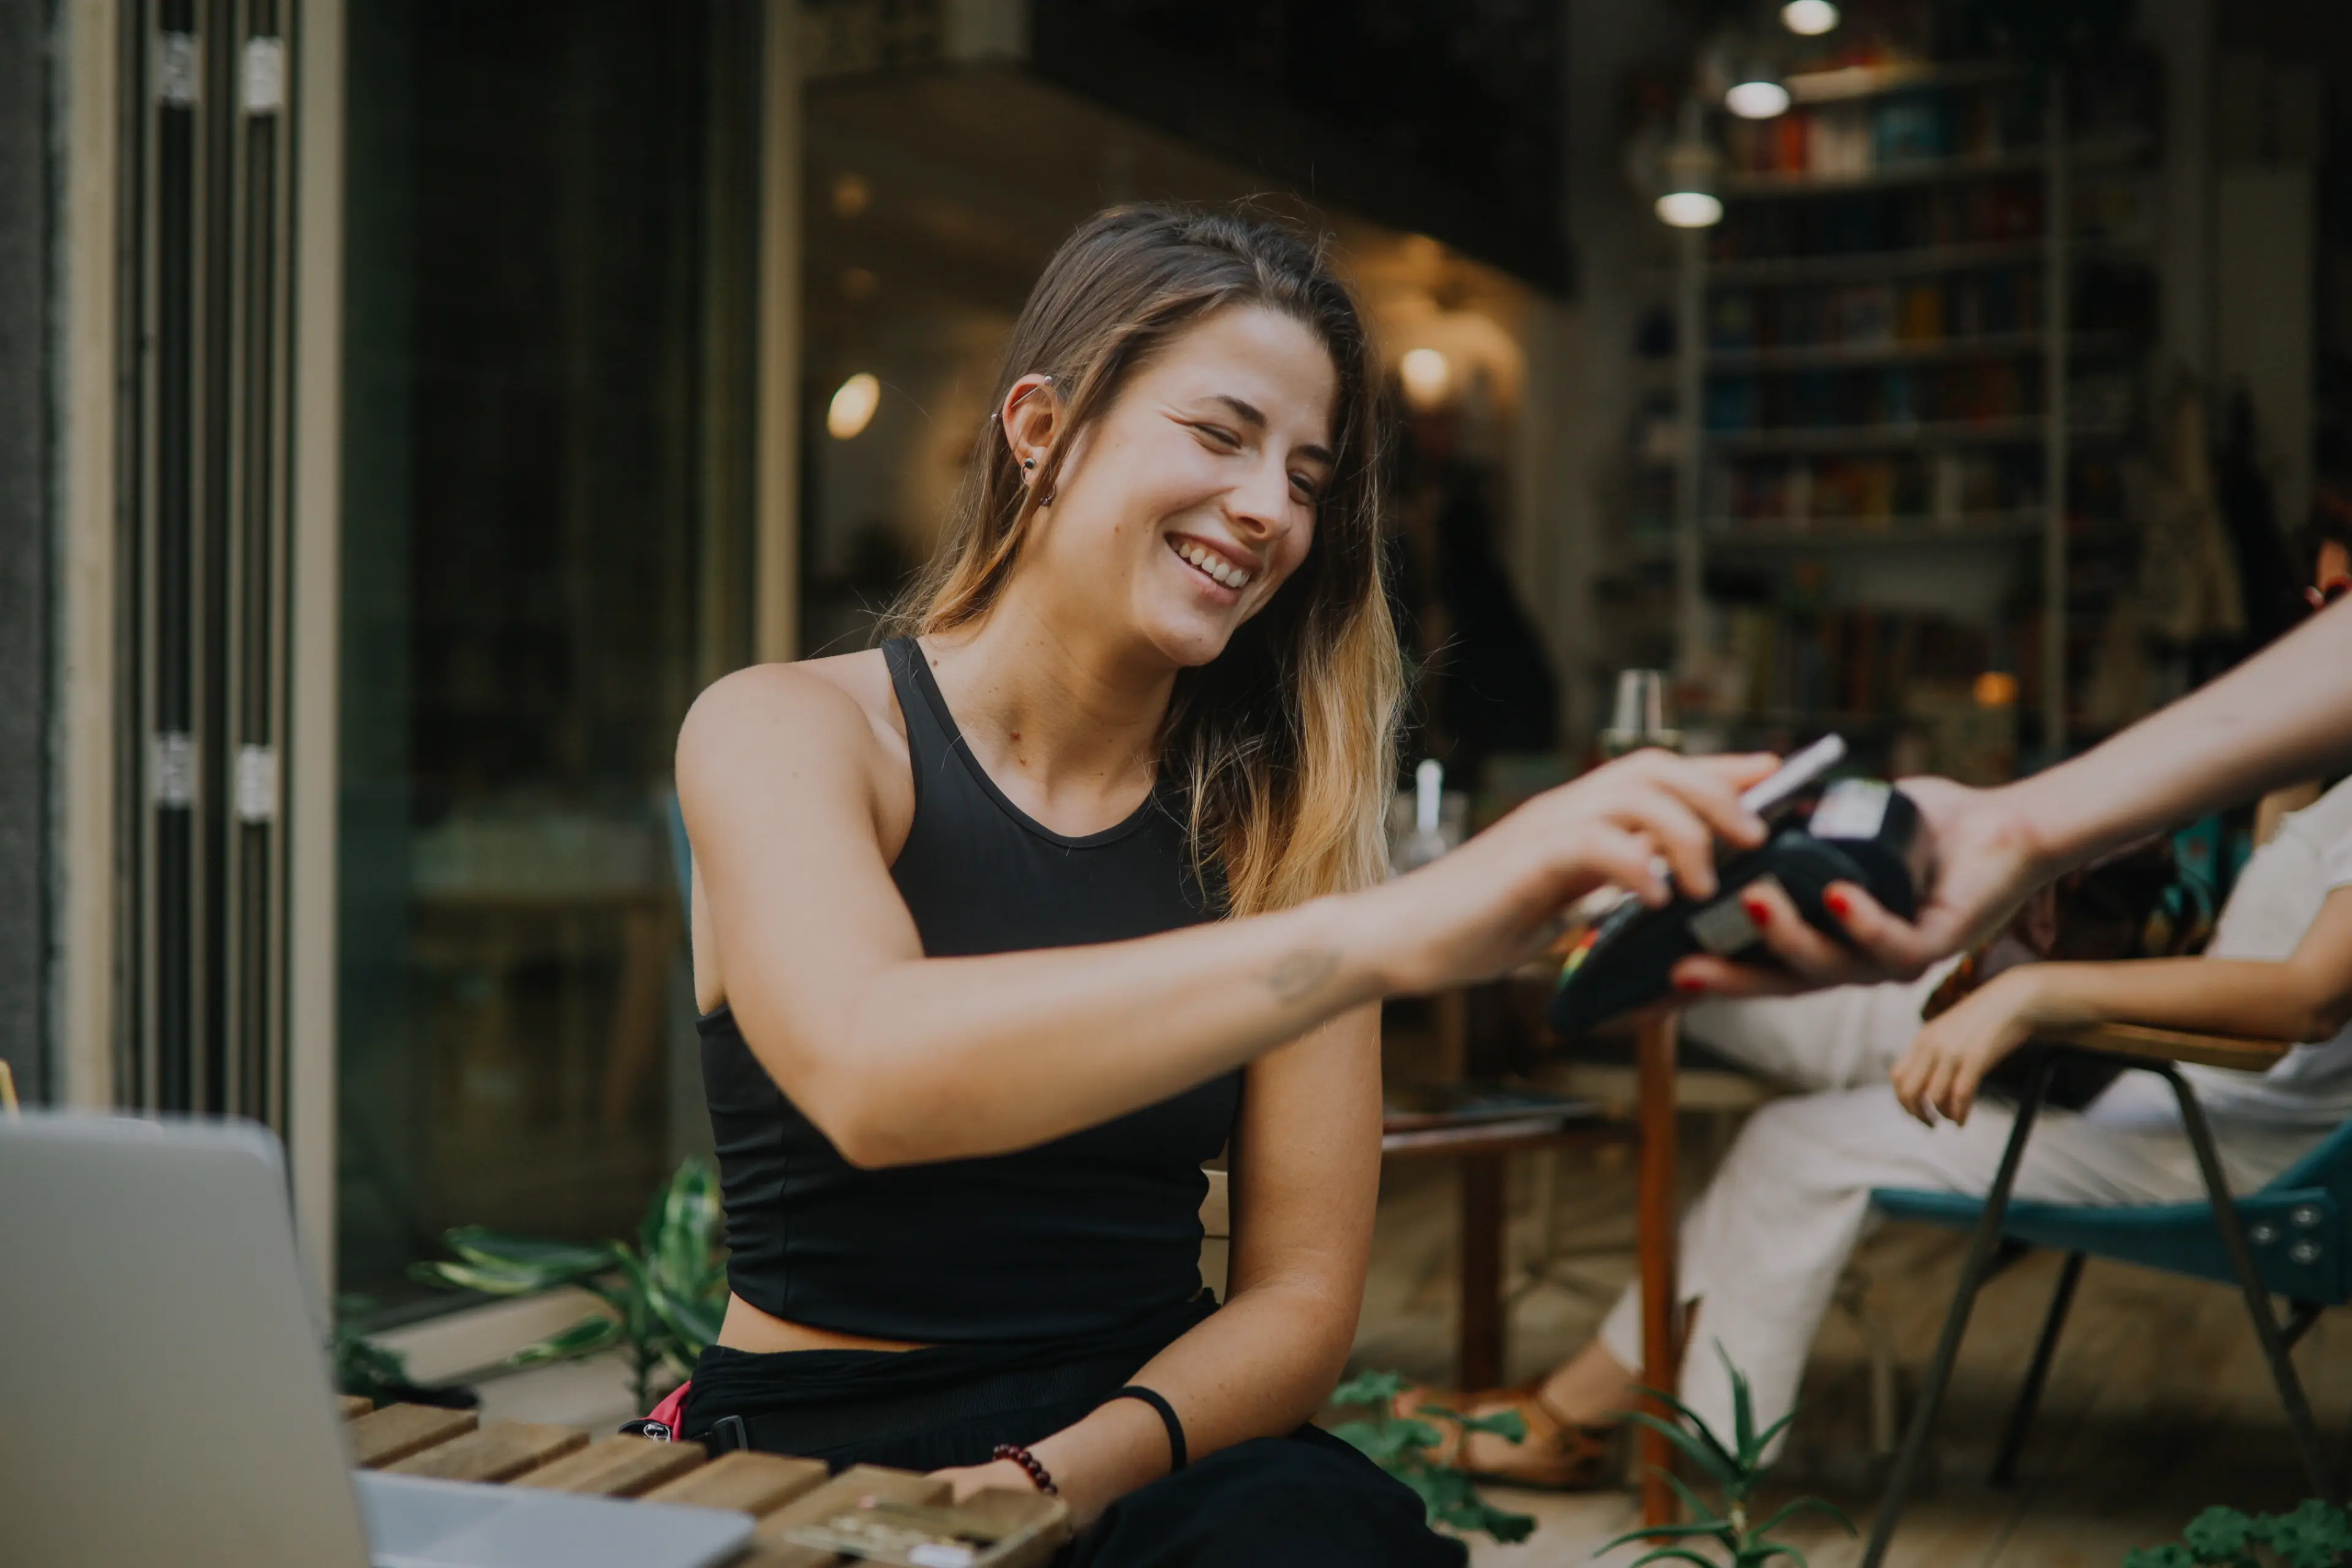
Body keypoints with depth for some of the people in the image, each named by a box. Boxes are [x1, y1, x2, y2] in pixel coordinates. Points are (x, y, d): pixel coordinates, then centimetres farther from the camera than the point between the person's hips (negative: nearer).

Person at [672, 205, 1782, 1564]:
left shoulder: (1271, 821, 3)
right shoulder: (786, 733, -6)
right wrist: (1400, 929, -37)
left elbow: (1303, 1296, 2)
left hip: (1146, 1446, 3)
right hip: (815, 1452, -2)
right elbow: (864, 1075, -28)